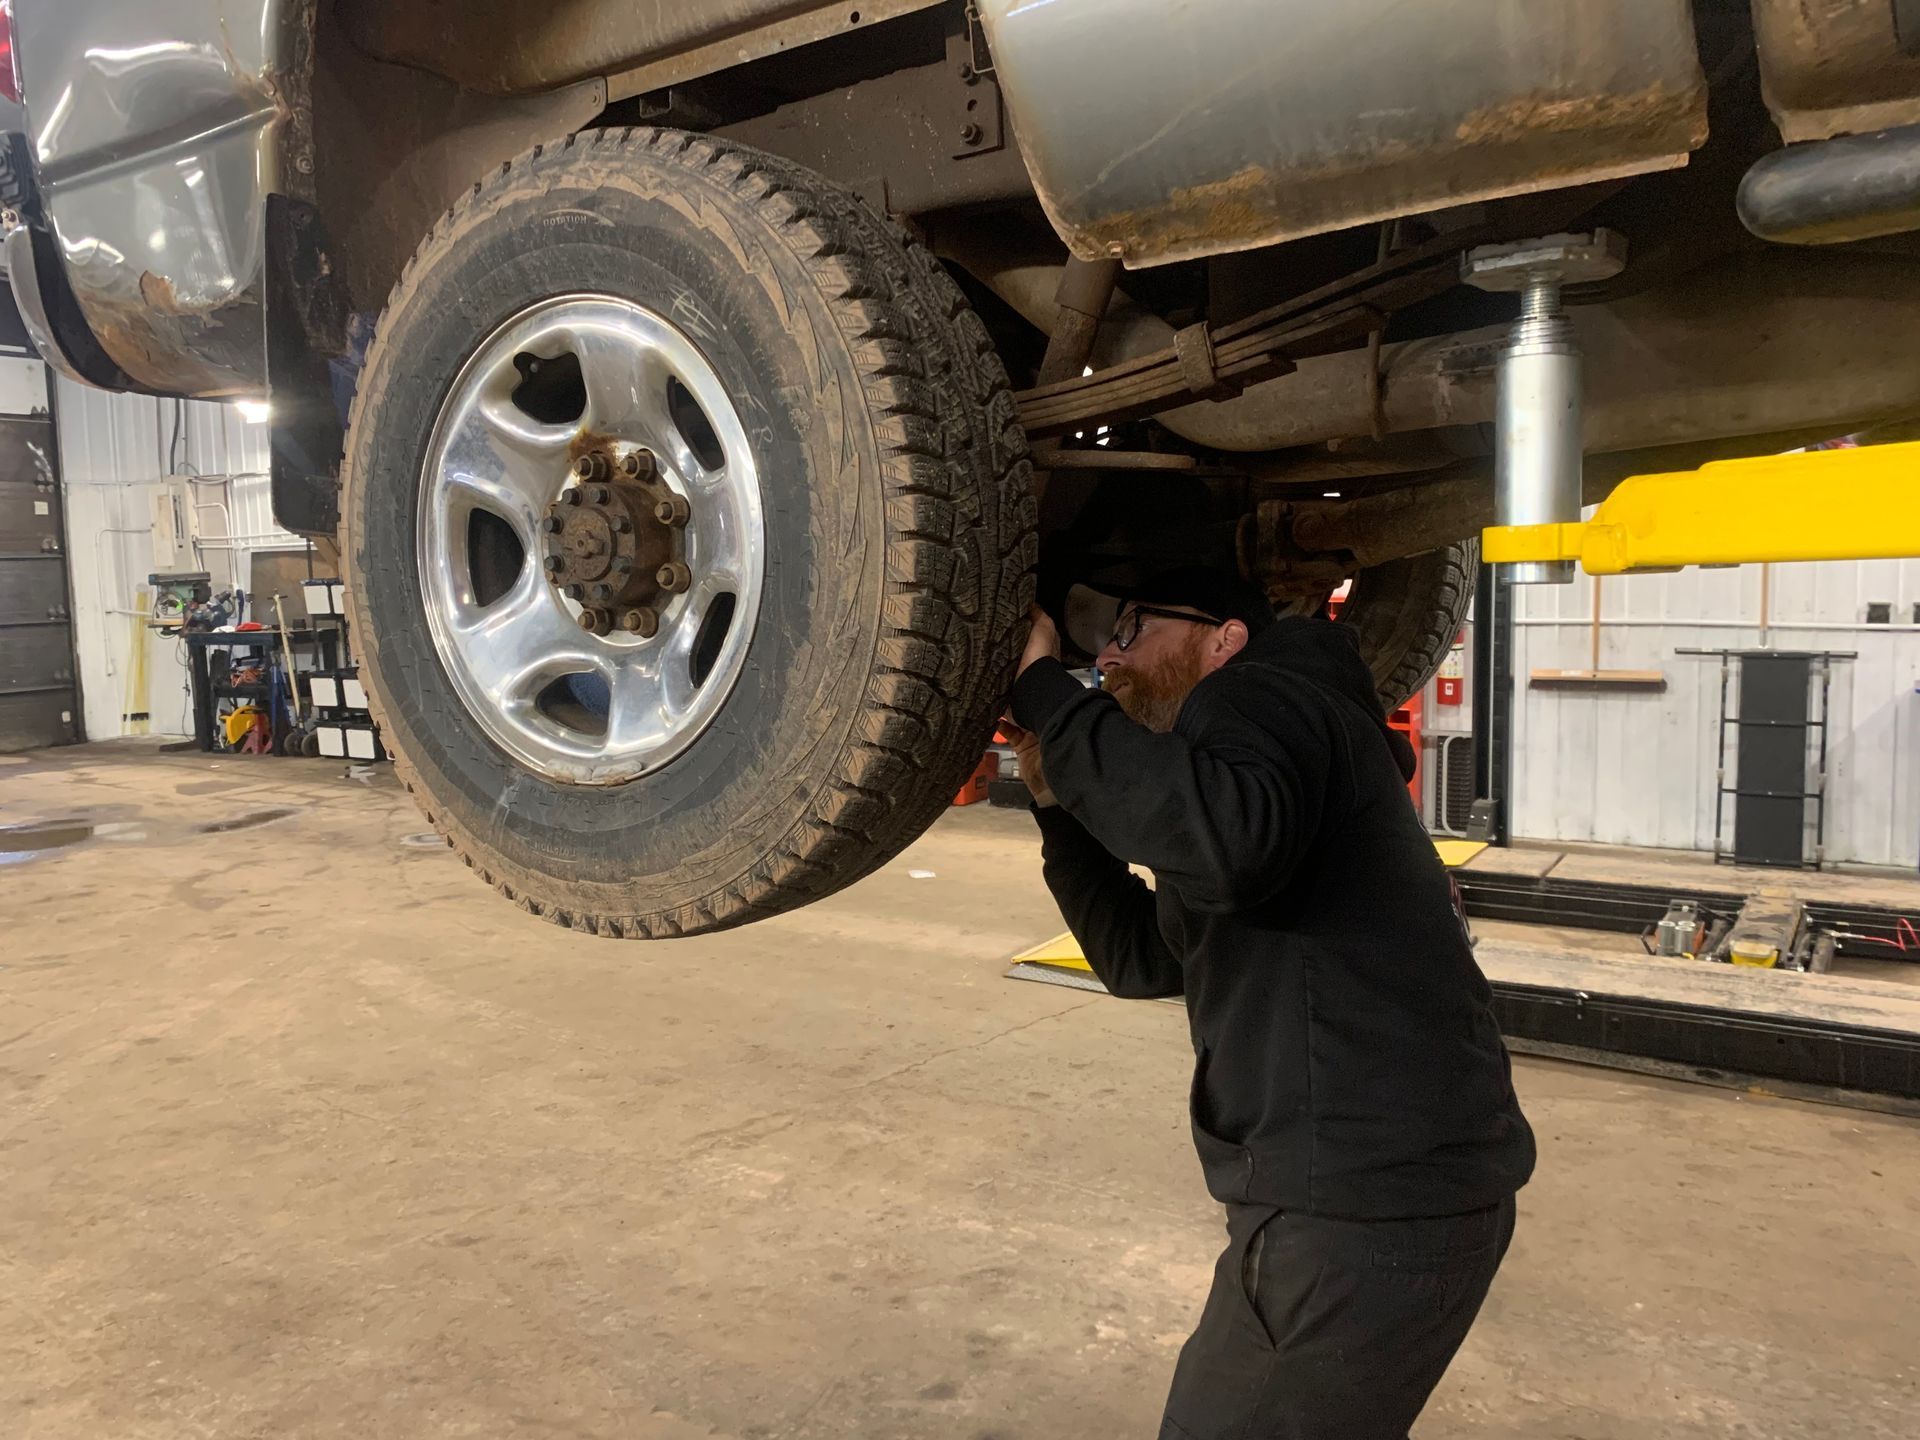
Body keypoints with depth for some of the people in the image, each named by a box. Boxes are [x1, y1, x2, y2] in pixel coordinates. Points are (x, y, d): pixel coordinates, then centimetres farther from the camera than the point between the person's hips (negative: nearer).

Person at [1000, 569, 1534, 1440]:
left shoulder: (1263, 694, -10)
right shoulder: (1229, 739, 20)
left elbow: (1224, 839, -35)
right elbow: (1141, 956, 23)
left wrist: (1043, 686, -23)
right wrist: (1056, 794, 15)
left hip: (1378, 1203, -10)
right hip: (1343, 1189, 10)